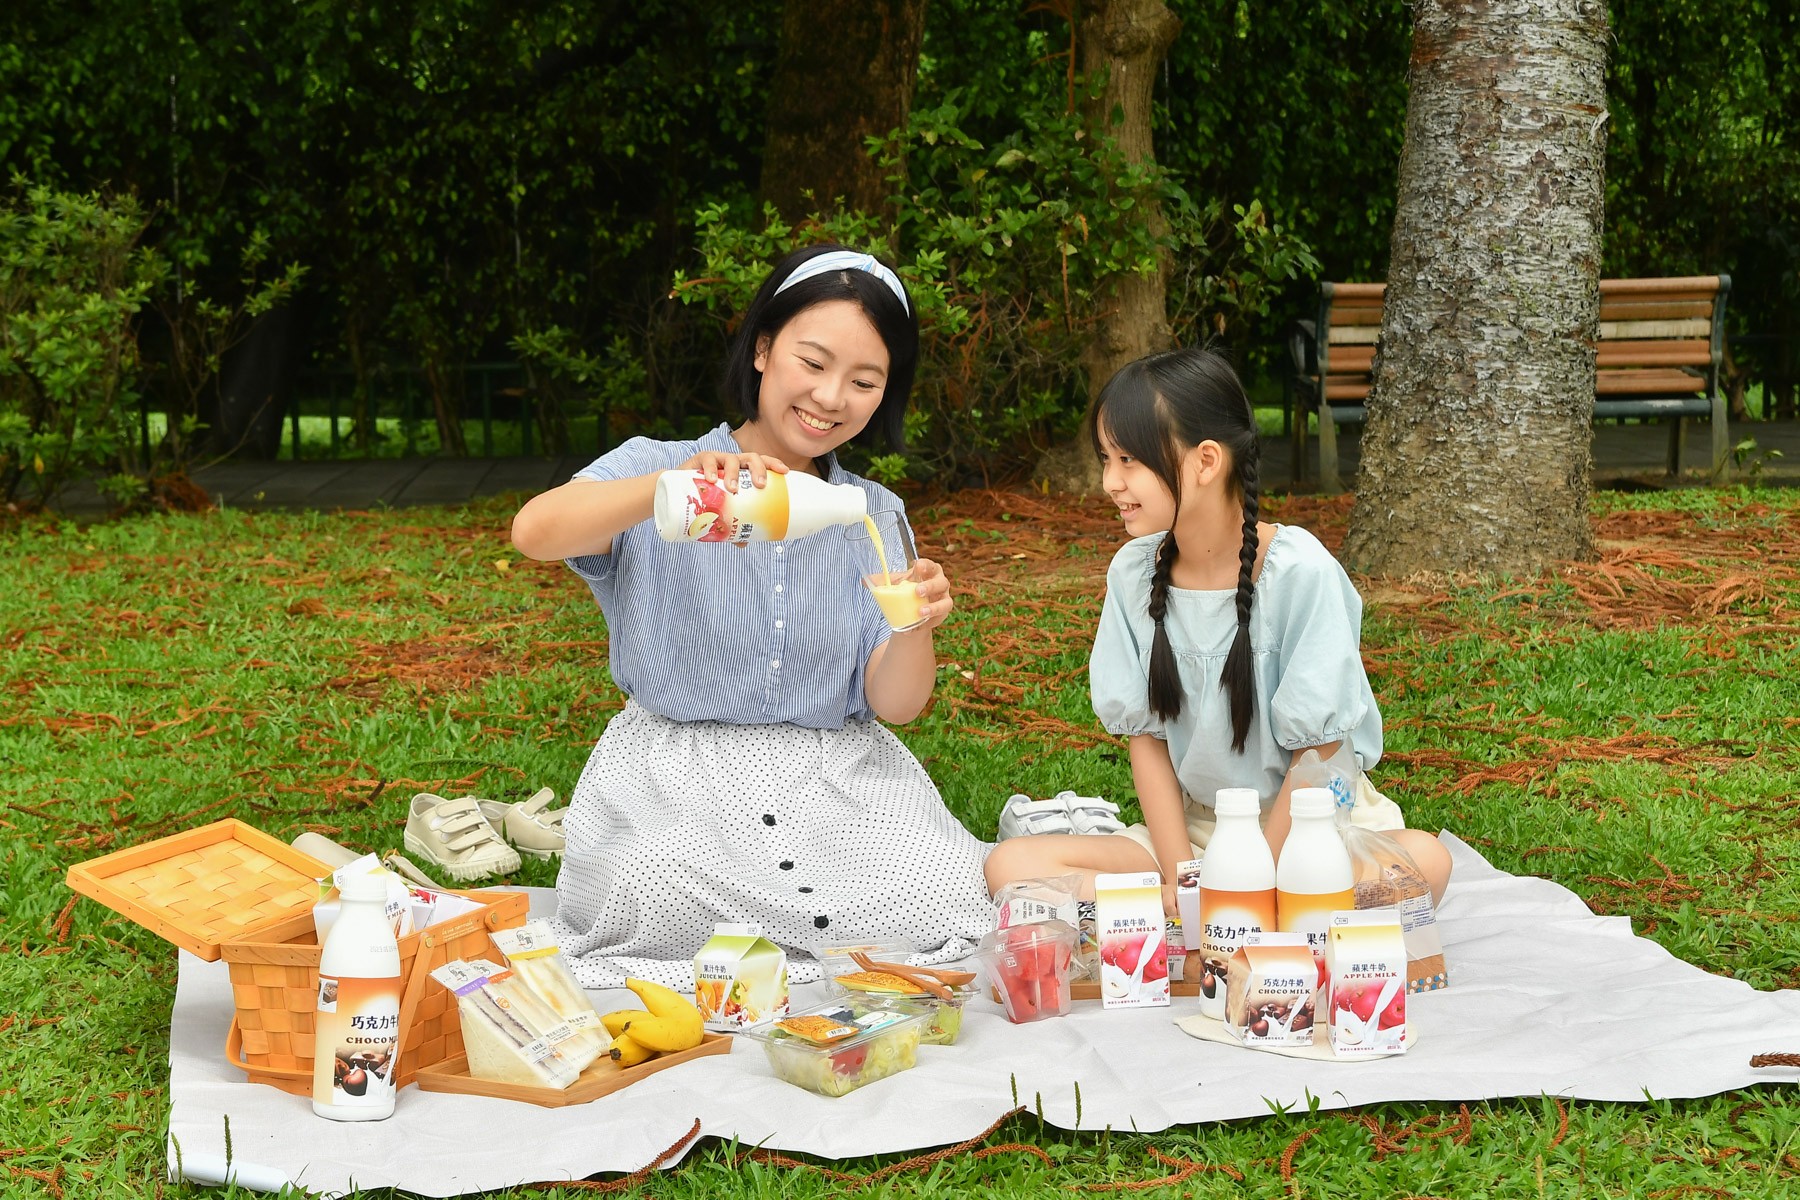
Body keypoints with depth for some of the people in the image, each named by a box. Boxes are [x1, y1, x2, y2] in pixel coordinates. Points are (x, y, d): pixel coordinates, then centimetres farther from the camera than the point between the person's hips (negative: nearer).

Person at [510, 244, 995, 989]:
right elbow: (535, 533, -20)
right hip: (674, 778, -3)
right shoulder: (658, 469, 2)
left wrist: (914, 629, -22)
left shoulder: (874, 516, 12)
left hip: (837, 779, 3)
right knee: (653, 900, -34)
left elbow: (896, 704, 1)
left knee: (940, 901, -24)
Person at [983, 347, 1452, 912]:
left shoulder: (1300, 571, -18)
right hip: (1193, 826, 4)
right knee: (1011, 864, -17)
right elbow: (1145, 737, 0)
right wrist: (1179, 877, -11)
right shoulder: (1133, 572, -4)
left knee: (1425, 859, -35)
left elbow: (1317, 754, -14)